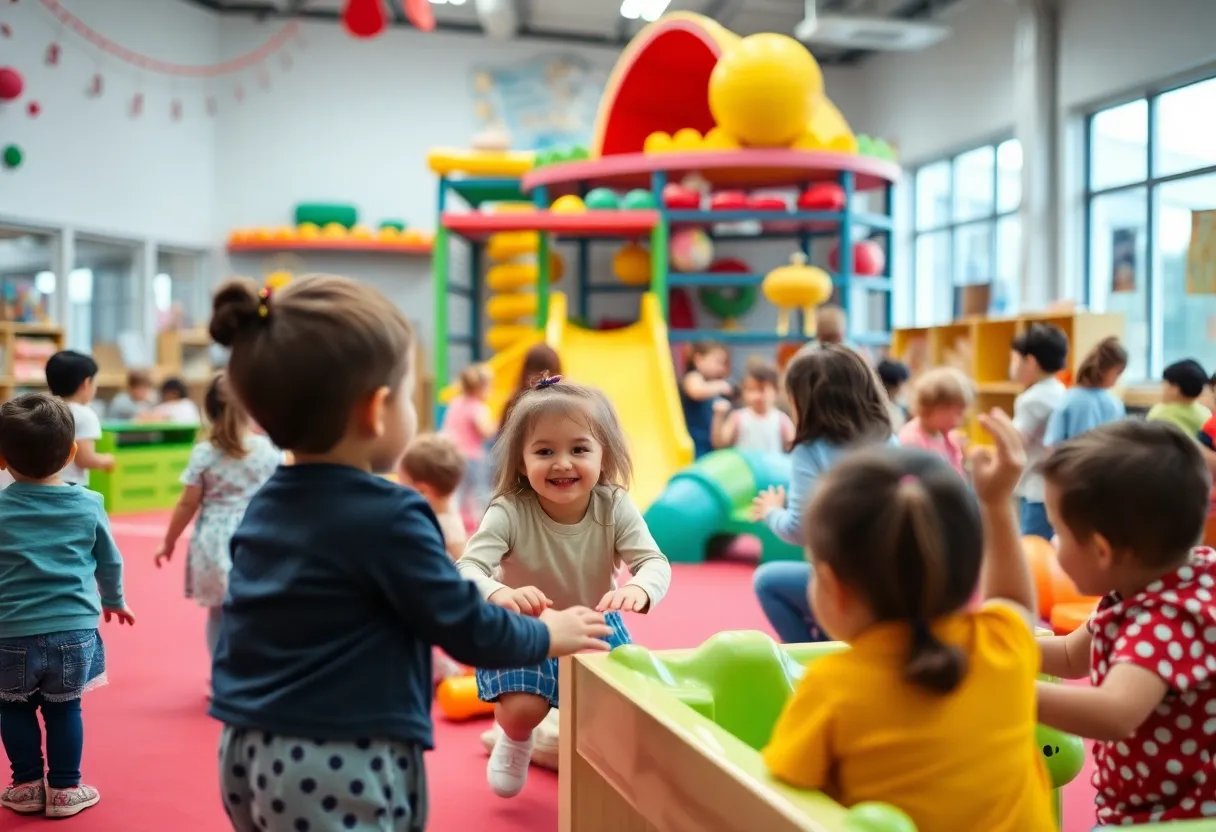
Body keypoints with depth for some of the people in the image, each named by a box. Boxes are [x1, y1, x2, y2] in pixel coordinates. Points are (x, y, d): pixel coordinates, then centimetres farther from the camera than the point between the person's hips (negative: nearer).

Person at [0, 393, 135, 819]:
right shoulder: (88, 505, -2)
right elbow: (110, 562, 10)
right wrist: (113, 601, 28)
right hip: (75, 630, 1)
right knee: (64, 708, 14)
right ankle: (64, 789, 21)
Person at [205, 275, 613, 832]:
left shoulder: (264, 507, 6)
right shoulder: (387, 516, -18)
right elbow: (466, 629, -12)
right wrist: (548, 634, 6)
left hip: (250, 751, 8)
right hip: (340, 766, -8)